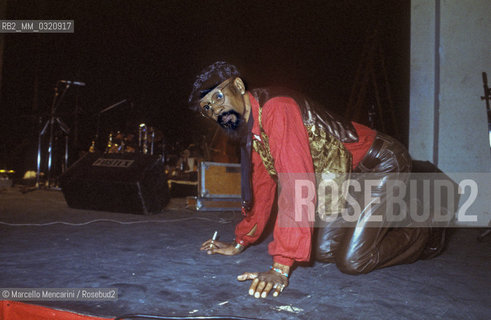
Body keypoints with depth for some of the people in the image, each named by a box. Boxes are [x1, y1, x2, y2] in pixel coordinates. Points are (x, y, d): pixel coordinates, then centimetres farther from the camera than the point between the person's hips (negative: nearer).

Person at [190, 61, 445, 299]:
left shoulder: (276, 109, -29)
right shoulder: (247, 128, 2)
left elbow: (297, 186, -36)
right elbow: (262, 185, 12)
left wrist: (281, 268, -36)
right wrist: (239, 244, 16)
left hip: (383, 164, -9)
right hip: (350, 180, 9)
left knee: (351, 262, -15)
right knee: (322, 252, 4)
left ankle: (423, 237, 11)